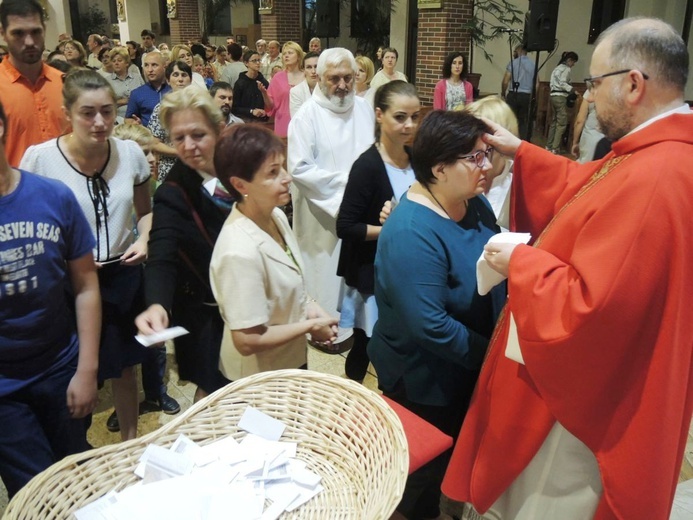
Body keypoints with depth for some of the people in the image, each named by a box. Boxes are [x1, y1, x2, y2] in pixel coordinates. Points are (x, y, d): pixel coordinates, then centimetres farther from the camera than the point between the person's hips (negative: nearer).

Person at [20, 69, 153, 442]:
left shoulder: (130, 153, -4)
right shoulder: (39, 159, -13)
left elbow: (145, 211, 9)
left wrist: (143, 241, -9)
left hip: (123, 275, 3)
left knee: (124, 365, 19)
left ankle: (130, 437, 43)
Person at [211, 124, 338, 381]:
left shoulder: (277, 217, -7)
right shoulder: (240, 252, -32)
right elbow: (247, 341, -28)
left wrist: (310, 307, -7)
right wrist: (309, 326, -18)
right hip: (259, 378, -7)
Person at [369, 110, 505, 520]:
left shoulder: (476, 204, -3)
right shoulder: (411, 232, -30)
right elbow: (430, 326, -31)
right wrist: (490, 353, -21)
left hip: (470, 368, 8)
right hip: (425, 380, -7)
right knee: (427, 468, 17)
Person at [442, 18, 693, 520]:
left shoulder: (649, 181, -32)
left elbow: (587, 310, -33)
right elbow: (588, 187, 20)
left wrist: (520, 262, -18)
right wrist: (520, 153, 18)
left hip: (587, 400, -10)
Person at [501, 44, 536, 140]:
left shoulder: (513, 63, -4)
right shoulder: (533, 65, 8)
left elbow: (505, 81, -7)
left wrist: (503, 94, 8)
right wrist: (533, 97, 17)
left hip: (513, 94, -3)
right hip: (526, 96, 3)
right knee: (523, 121, 9)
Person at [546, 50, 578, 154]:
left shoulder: (557, 68, 19)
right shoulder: (566, 69, -7)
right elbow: (562, 83, -19)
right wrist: (572, 89, -23)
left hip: (553, 95, 9)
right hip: (560, 97, -9)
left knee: (554, 121, 14)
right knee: (562, 123, -6)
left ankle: (549, 145, 16)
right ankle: (555, 148, -8)